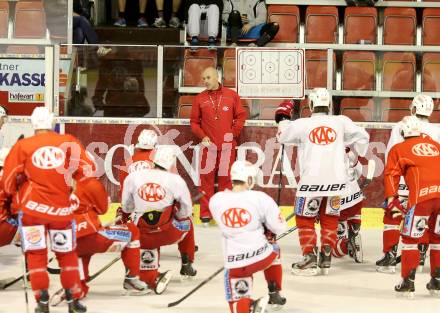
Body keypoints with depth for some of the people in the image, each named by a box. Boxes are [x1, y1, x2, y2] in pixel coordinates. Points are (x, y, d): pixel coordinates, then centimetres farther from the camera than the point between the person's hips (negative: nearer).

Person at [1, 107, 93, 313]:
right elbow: (86, 170, 0)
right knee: (67, 253, 16)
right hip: (61, 209, 1)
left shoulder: (23, 146, 1)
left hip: (33, 208, -1)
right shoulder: (69, 143, 2)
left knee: (36, 254, 8)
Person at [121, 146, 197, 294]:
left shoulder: (132, 177, 0)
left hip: (144, 236, 1)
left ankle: (151, 278, 4)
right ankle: (187, 265, 37)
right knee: (187, 223, 30)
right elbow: (186, 212, 1)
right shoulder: (176, 180, -7)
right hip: (169, 233, 0)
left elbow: (126, 208, 10)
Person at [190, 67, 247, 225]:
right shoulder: (200, 99, 6)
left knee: (225, 179, 4)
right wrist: (202, 136, -5)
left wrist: (234, 133, -2)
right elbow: (194, 121, 9)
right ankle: (205, 213, 3)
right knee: (206, 178, -1)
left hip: (227, 145, 0)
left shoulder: (231, 95, 4)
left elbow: (241, 116, 8)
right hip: (208, 144, 0)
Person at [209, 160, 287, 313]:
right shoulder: (261, 198, -10)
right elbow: (279, 227, -1)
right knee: (273, 249, 36)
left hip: (234, 263, 0)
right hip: (261, 257, 0)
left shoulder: (215, 201, -1)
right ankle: (274, 293, 39)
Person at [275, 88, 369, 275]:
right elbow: (362, 136, 8)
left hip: (311, 180, -3)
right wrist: (355, 157, 23)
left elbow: (282, 136, 11)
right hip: (337, 180, 3)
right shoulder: (341, 122, -1)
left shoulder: (302, 124, -6)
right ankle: (325, 259, 14)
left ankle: (309, 260, 3)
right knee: (329, 218, 18)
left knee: (304, 219, 11)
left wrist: (282, 118, 27)